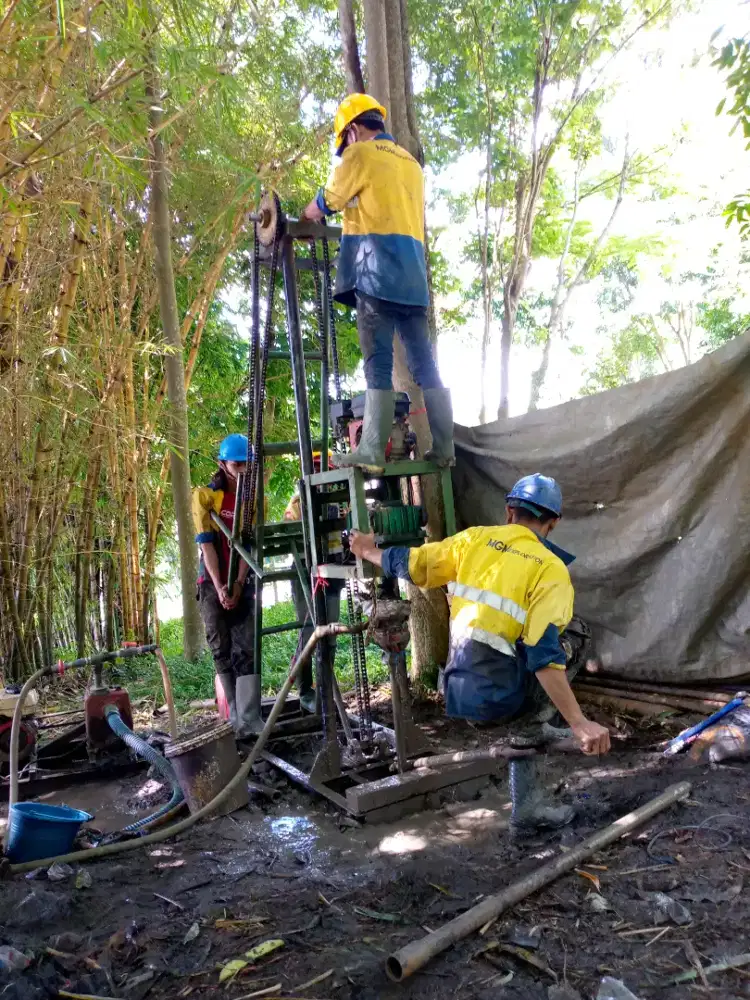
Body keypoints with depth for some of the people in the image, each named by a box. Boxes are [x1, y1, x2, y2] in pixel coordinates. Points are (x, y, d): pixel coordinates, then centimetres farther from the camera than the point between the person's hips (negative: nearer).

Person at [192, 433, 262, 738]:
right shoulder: (205, 495, -4)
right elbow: (206, 543, -10)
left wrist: (238, 585, -14)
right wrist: (219, 587, -17)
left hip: (244, 582, 1)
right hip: (213, 583, -1)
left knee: (247, 649, -7)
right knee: (222, 650, 2)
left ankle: (250, 718, -10)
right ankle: (236, 718, 8)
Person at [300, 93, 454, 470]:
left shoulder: (361, 153, 4)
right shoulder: (411, 164, 26)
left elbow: (324, 204, 12)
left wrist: (305, 216, 33)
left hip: (376, 271, -7)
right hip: (413, 274, 7)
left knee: (378, 361, -12)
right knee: (424, 362, 4)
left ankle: (372, 451, -15)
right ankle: (443, 448, 3)